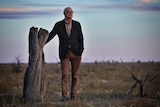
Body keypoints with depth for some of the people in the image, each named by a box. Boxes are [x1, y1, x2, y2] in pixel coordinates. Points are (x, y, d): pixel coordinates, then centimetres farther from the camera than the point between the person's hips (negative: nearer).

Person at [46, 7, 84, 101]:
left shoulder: (77, 24, 4)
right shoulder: (58, 25, 2)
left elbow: (81, 38, 3)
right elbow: (50, 36, -2)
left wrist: (81, 50, -8)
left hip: (76, 53, 1)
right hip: (65, 54, -1)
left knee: (75, 74, 2)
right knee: (65, 75, -8)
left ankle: (74, 95, 9)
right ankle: (65, 96, -8)